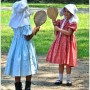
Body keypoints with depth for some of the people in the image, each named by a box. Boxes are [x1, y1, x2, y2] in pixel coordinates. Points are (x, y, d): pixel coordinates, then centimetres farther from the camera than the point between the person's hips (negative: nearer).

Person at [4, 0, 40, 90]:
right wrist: (35, 30, -3)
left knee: (17, 66, 7)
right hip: (25, 46, -6)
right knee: (27, 66, 6)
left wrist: (33, 32, 15)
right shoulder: (25, 22, -18)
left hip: (16, 45, 6)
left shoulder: (15, 21, 3)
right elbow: (28, 37, -16)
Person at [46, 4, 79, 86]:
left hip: (67, 43, -6)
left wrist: (59, 29, -17)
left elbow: (68, 33, -21)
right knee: (60, 62, 10)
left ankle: (69, 80, 9)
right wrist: (55, 25, -3)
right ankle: (60, 79, 18)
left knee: (67, 63, -2)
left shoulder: (73, 22, -9)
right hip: (60, 43, 6)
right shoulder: (61, 21, 12)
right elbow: (56, 33, 12)